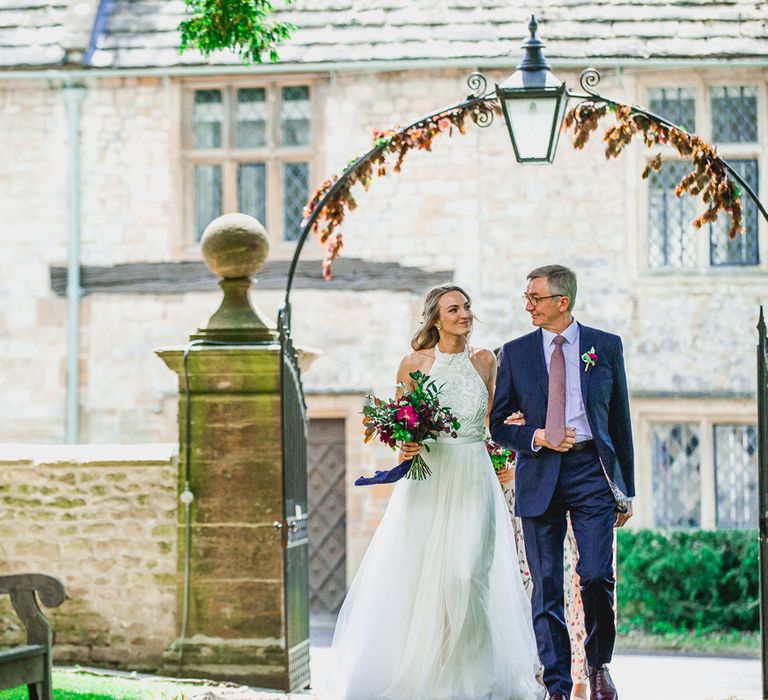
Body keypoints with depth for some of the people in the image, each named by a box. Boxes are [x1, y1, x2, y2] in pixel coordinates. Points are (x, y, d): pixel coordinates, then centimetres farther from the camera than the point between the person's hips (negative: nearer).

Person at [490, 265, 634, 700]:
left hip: (592, 471, -1)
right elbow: (498, 423, 10)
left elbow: (620, 419, 10)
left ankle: (599, 664, 13)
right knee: (546, 587, 0)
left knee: (597, 576, -11)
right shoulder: (516, 353, 9)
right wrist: (535, 437, -11)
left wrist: (627, 490, 9)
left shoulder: (606, 347, 7)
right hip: (540, 477, 1)